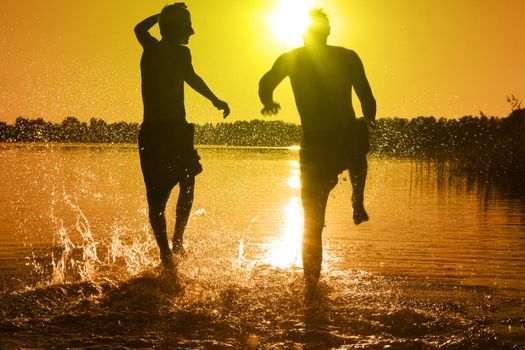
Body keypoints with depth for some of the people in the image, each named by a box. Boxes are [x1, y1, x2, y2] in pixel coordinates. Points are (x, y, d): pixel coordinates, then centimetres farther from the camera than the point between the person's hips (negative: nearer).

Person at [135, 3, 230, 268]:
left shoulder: (150, 48, 14)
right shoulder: (180, 52, -5)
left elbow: (140, 28, 38)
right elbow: (191, 78, -26)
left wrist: (162, 15, 41)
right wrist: (215, 100, -29)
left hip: (150, 131, 5)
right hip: (174, 129, -5)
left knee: (156, 196, 3)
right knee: (187, 185, 14)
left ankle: (165, 253, -2)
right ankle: (176, 242, 4)